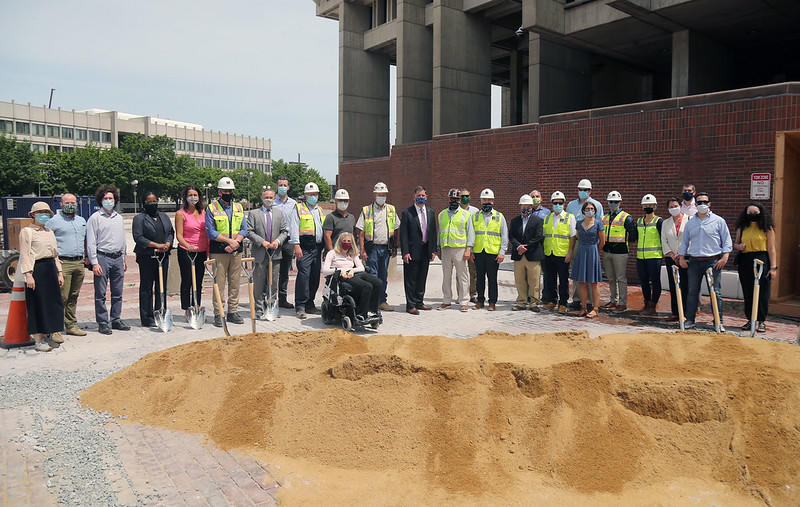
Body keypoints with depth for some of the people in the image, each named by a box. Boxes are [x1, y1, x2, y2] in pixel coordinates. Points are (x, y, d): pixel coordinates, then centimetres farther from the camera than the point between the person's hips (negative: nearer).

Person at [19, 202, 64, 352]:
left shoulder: (49, 232, 19)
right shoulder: (26, 231, -2)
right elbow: (24, 254, -9)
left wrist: (59, 273, 16)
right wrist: (28, 274, -17)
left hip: (51, 268, 7)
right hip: (36, 269, -7)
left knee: (52, 303, 6)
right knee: (37, 304, -5)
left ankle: (44, 336, 17)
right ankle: (38, 341, -1)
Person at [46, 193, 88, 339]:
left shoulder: (81, 220, 17)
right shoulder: (54, 221, -2)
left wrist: (86, 256, 18)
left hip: (79, 263, 6)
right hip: (63, 264, -6)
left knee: (73, 296, 11)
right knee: (61, 297, -9)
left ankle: (71, 325, 19)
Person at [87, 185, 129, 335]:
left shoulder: (119, 217, 15)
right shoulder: (95, 218, -2)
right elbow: (90, 243, -5)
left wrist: (124, 258, 17)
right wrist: (94, 263, -11)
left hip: (118, 258, 5)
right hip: (102, 257, -5)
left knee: (117, 293, 9)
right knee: (101, 293, -1)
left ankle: (116, 320, 18)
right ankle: (102, 323, 6)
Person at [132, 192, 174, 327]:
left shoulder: (164, 216, 16)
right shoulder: (139, 218, -2)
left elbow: (171, 232, 14)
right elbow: (138, 237, -11)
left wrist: (167, 244, -7)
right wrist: (157, 245, -17)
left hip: (163, 256, 5)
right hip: (146, 257, -5)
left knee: (162, 287, 7)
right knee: (146, 288, -1)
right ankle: (147, 319, 3)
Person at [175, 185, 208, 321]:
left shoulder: (203, 212, 10)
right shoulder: (181, 213, -5)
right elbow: (179, 235, -10)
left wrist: (208, 251, 10)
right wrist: (188, 246, -27)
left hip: (201, 252, 5)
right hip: (186, 252, -5)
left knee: (199, 283, 10)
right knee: (187, 282, 0)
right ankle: (187, 312, 8)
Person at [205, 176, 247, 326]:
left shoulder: (238, 208, 12)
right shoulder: (211, 209, 0)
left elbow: (244, 229, 6)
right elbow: (211, 232, -8)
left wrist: (235, 242, -11)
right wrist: (229, 240, -15)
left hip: (236, 252, 4)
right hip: (218, 252, -4)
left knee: (235, 283, 7)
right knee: (219, 283, -2)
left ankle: (233, 312, 16)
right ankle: (218, 314, 4)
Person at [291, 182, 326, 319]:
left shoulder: (320, 211, 22)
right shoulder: (299, 208, 3)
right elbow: (295, 228, -5)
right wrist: (296, 245, -15)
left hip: (317, 248, 6)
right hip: (305, 248, -6)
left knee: (315, 277, 7)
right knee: (303, 275, -13)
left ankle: (309, 304, 16)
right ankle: (300, 307, -9)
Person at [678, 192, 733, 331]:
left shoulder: (719, 221, 4)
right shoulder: (690, 223, 12)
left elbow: (727, 241, 2)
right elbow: (684, 242, 18)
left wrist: (724, 258, -9)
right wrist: (681, 258, 9)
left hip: (713, 262, -3)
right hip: (694, 262, 3)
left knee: (716, 292, -2)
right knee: (692, 292, 5)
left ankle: (719, 321, 6)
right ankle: (689, 320, 11)